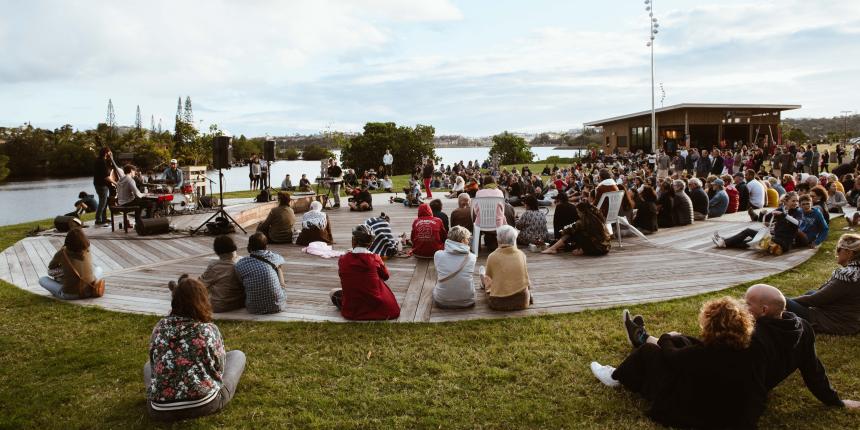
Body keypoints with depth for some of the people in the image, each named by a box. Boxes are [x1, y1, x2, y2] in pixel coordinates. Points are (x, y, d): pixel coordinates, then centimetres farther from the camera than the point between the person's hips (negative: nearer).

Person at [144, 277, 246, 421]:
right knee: (238, 355, 18)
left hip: (161, 410, 4)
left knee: (148, 366, 35)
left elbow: (155, 364, 14)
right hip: (204, 405, -3)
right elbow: (219, 368, 3)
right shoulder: (209, 330, -5)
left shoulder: (160, 327, 3)